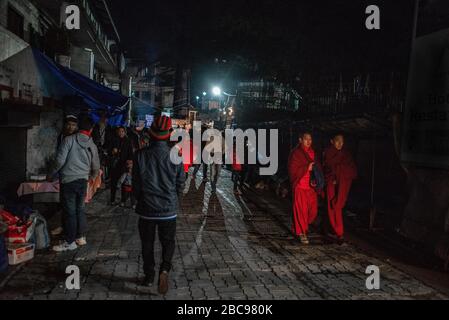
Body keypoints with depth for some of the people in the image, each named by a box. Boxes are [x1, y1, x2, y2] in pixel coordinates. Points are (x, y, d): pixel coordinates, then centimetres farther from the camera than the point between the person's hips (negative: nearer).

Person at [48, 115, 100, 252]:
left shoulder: (69, 140, -8)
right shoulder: (92, 145, 5)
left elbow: (60, 160, -13)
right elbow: (96, 167, 13)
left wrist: (51, 175, 3)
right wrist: (90, 177, 33)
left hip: (68, 180, -4)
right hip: (83, 181, 4)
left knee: (69, 211, 1)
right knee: (79, 209, 17)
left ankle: (70, 242, 8)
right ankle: (81, 237, 24)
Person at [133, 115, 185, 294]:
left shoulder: (141, 155, -10)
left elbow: (136, 183, -3)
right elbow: (181, 183, -2)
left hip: (146, 209, 1)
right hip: (168, 210, 0)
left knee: (147, 244, 16)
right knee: (168, 242, 15)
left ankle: (149, 276, 23)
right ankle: (165, 269, -7)